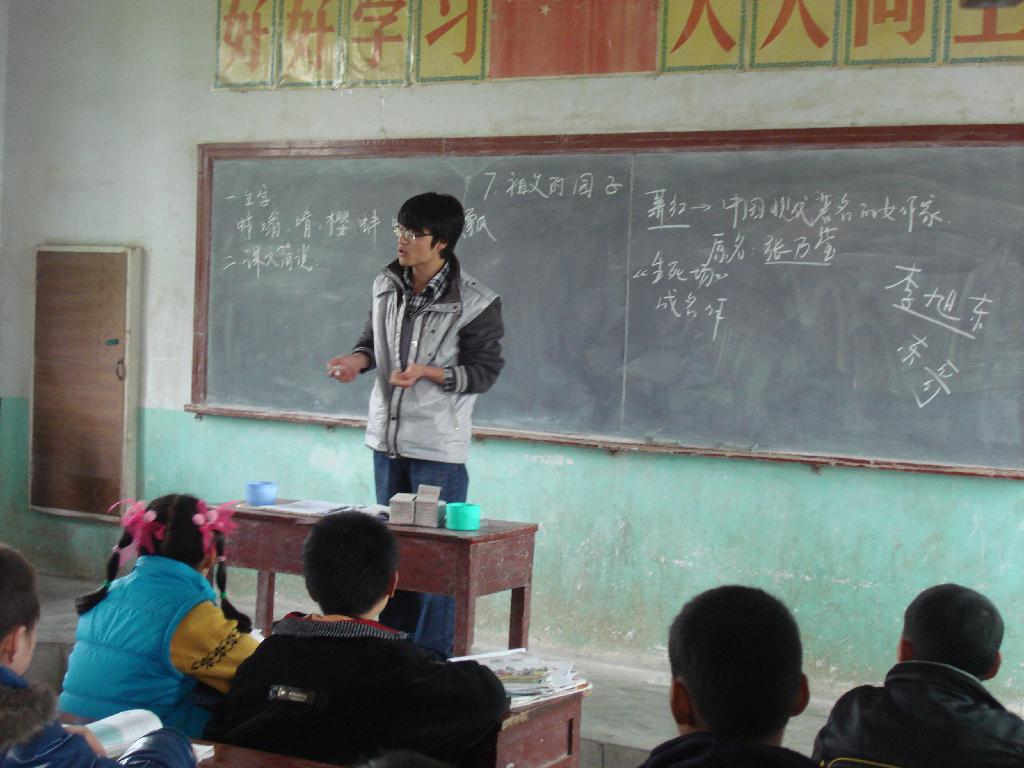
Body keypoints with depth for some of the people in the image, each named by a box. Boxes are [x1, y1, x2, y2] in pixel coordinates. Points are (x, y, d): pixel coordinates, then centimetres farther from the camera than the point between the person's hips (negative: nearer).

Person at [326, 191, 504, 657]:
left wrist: (429, 372, -25)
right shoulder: (387, 286, 4)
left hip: (439, 448, -6)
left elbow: (485, 370, -11)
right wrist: (359, 358, -5)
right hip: (387, 439, 6)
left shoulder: (474, 303, -14)